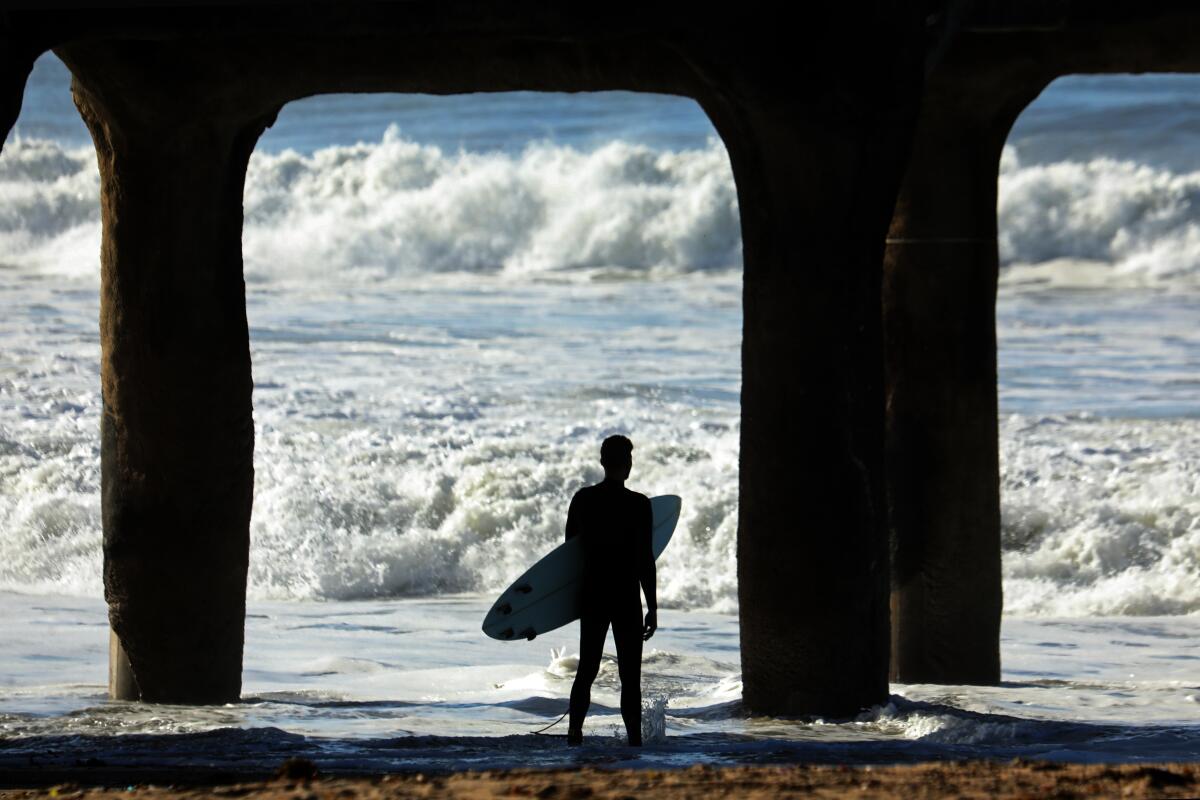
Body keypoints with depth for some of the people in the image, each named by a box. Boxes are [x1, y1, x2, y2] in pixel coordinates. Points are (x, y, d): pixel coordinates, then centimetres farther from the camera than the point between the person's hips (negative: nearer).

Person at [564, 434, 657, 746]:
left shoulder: (583, 499, 2)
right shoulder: (638, 504, -10)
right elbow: (645, 559, -11)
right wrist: (652, 607, -5)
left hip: (591, 597, 4)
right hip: (626, 599, -4)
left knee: (586, 669, 11)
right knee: (630, 675, 0)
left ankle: (574, 734, 6)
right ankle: (634, 740, -3)